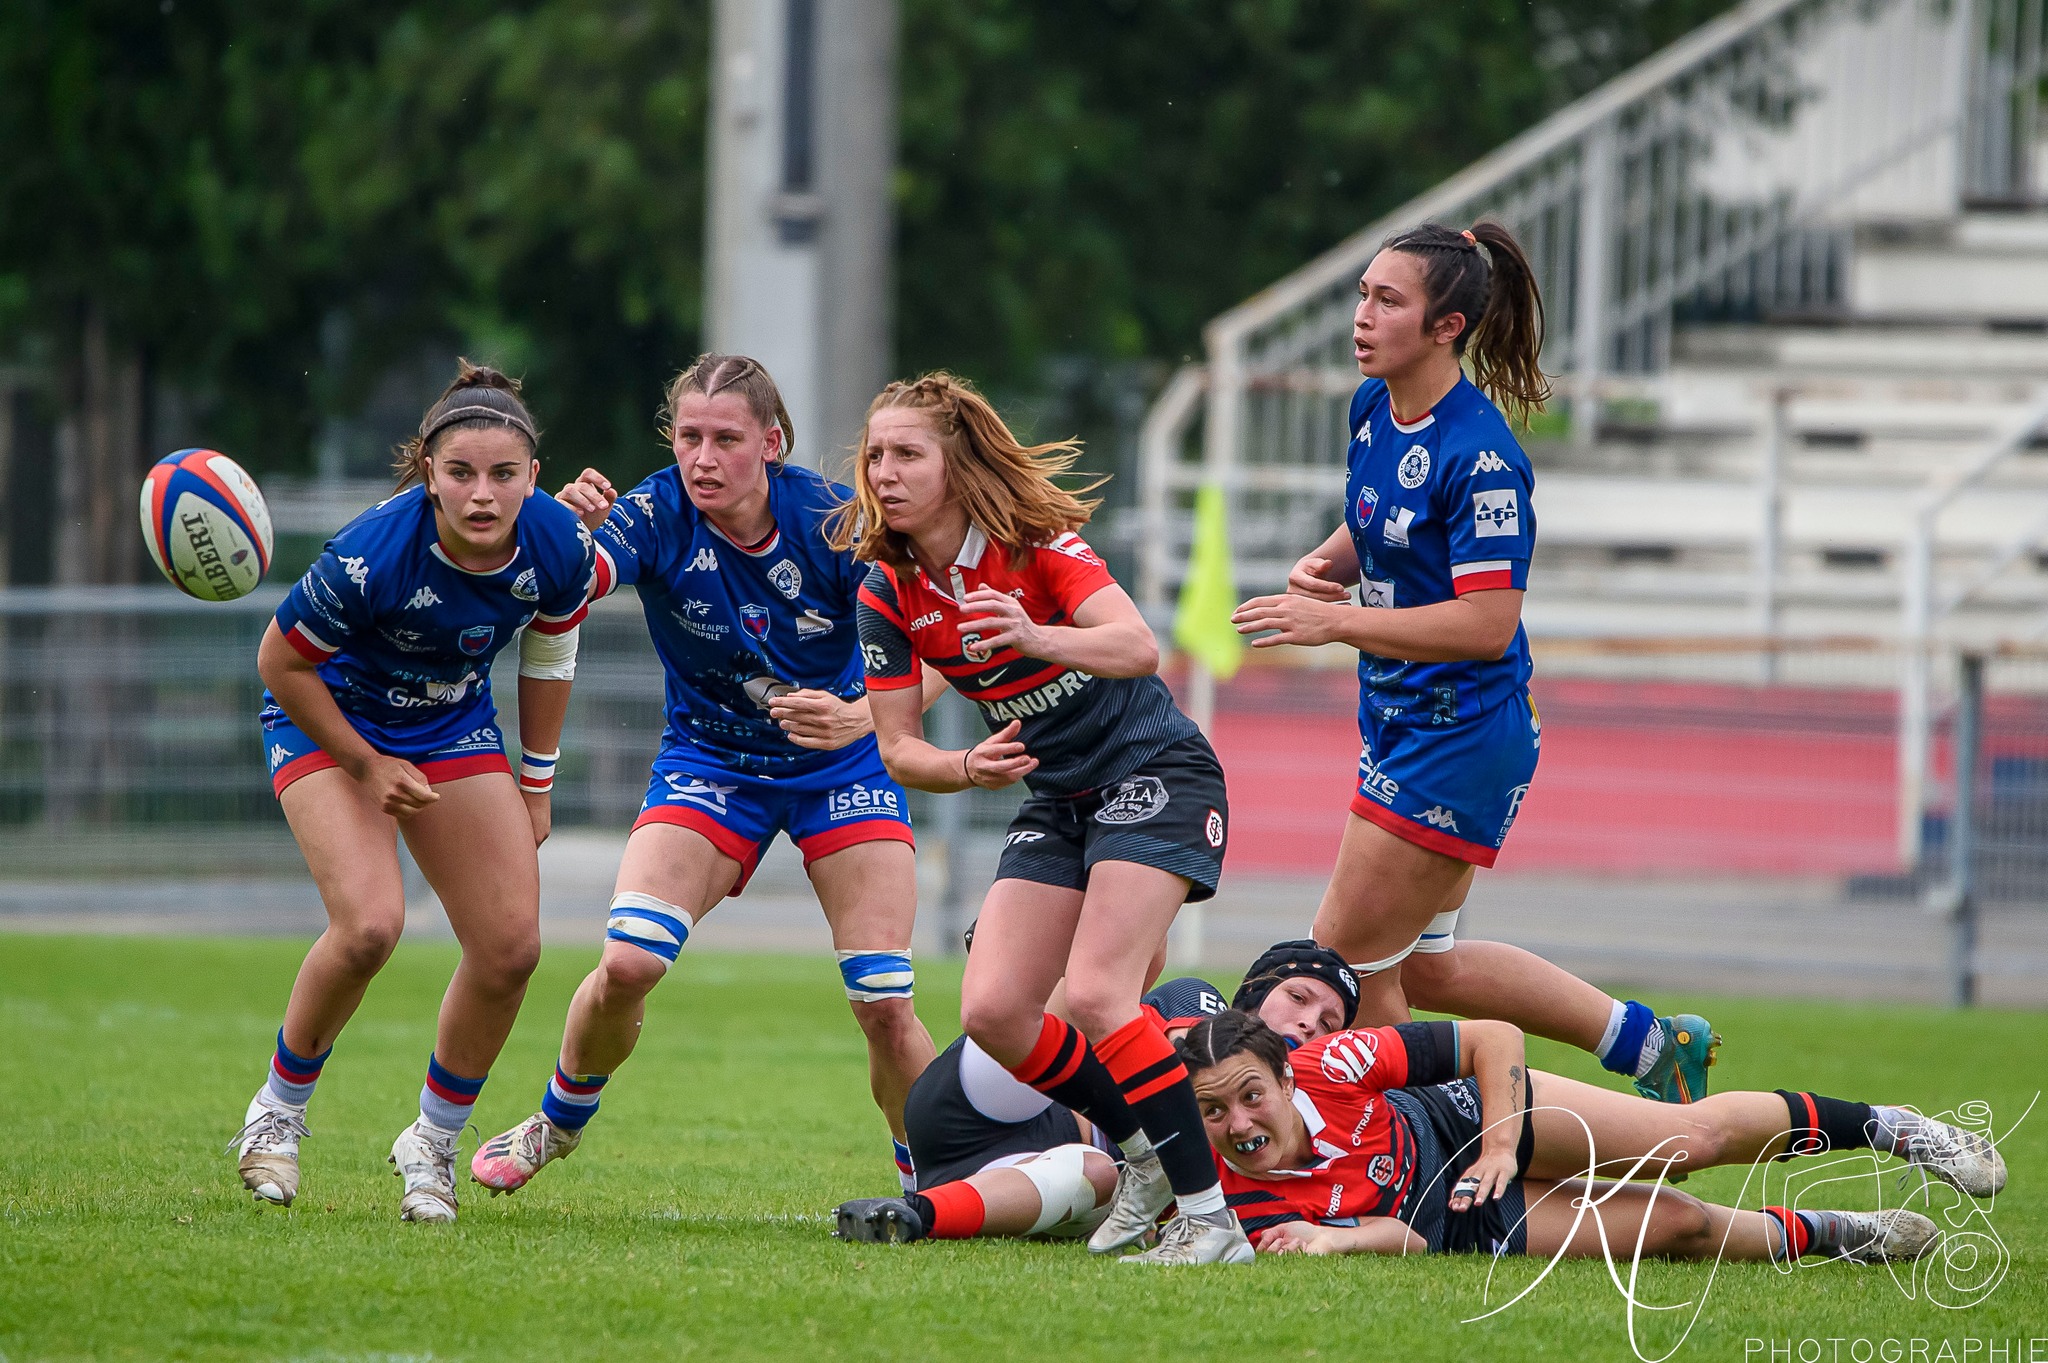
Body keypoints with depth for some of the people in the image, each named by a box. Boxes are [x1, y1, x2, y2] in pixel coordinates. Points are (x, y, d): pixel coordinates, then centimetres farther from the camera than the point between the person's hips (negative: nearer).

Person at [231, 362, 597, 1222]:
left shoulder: (560, 549, -21)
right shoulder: (372, 556, -35)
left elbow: (547, 656, 2)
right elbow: (280, 661, -18)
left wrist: (536, 784, 8)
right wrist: (369, 767, -14)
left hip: (454, 726, 5)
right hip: (329, 721, -5)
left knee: (510, 946, -6)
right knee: (369, 924, -24)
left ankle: (433, 1143, 16)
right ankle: (277, 1111, 1)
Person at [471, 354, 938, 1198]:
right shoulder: (657, 515, -19)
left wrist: (860, 716, -40)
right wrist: (568, 532, -60)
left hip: (841, 766, 0)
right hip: (709, 763, 1)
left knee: (885, 1003, -11)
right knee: (627, 964, -17)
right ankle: (557, 1123, 12)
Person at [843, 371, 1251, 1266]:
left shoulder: (1035, 540, -18)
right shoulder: (888, 593, -2)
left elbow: (1138, 647, -31)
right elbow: (899, 749, 0)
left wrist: (1037, 638, -50)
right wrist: (970, 767, -22)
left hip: (1154, 772, -7)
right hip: (1057, 802, 7)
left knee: (1094, 993, -24)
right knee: (992, 1014, -8)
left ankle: (1210, 1218, -20)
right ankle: (1143, 1150, 14)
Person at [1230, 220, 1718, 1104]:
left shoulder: (1479, 457, -23)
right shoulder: (1372, 407, 4)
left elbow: (1487, 624, -26)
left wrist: (1333, 621, -26)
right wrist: (1326, 563, -1)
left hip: (1460, 736, -10)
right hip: (1399, 724, 10)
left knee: (1351, 969, -3)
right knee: (1422, 965, 19)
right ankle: (1652, 1044, 30)